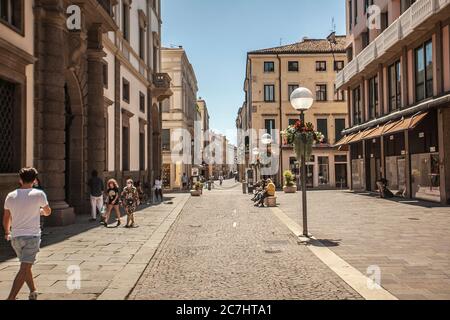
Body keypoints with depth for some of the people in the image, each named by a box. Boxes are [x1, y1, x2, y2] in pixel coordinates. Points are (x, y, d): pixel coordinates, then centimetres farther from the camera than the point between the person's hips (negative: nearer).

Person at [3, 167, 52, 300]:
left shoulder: (11, 196, 4)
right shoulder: (39, 194, -6)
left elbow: (6, 218, 16)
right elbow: (48, 212, 10)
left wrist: (7, 232, 34)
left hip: (15, 237, 5)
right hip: (32, 236, -5)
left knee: (26, 266, 20)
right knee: (24, 268, -7)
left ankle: (33, 292, 32)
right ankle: (11, 298, -15)